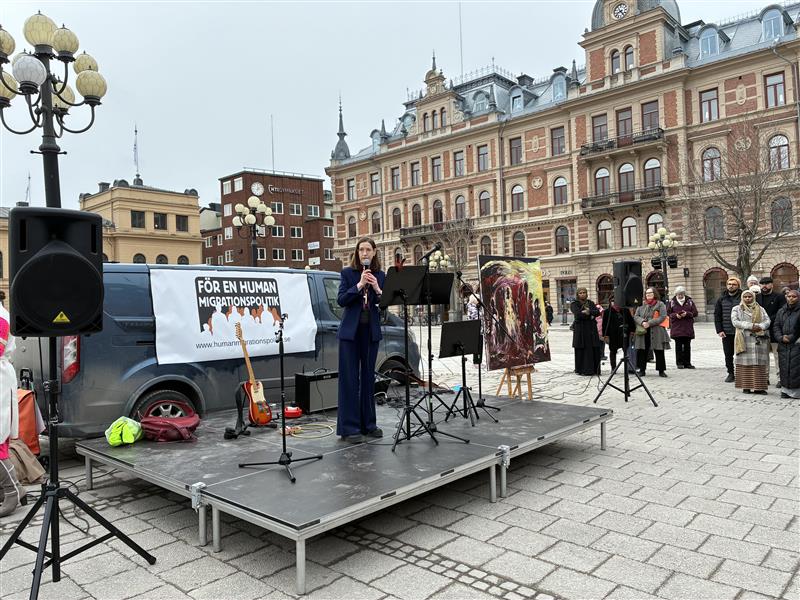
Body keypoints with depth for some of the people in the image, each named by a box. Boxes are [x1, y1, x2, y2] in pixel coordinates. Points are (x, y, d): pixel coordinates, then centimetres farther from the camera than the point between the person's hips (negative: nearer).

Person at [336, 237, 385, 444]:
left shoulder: (380, 275, 8)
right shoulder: (348, 273, 0)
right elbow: (341, 300, -9)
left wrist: (377, 288, -14)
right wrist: (359, 284, -18)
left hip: (371, 331, 3)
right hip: (350, 331, -3)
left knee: (368, 377, 10)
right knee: (349, 379, -2)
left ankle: (368, 424, 20)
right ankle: (349, 428, 3)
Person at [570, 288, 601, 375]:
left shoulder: (591, 303, 15)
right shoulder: (574, 304, 3)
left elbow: (597, 312, -1)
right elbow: (578, 314, -15)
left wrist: (588, 311, -16)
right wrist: (590, 315, -8)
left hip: (592, 329, 4)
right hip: (580, 329, -3)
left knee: (594, 350, -1)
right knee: (582, 350, -4)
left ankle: (594, 369, 5)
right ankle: (582, 370, 0)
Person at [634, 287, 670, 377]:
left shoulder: (660, 304, 2)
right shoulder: (641, 305, 13)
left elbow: (663, 317, -9)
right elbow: (636, 316, 8)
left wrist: (649, 323, -16)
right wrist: (642, 322, -13)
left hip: (656, 332, -3)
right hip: (643, 332, 3)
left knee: (659, 352, 1)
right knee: (641, 351, 3)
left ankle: (661, 370, 11)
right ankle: (642, 370, 14)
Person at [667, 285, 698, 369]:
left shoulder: (689, 301, 6)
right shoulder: (672, 302, 4)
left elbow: (695, 313, 4)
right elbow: (668, 313, 5)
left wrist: (687, 314, -14)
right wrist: (675, 315, -13)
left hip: (688, 328, 1)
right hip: (676, 328, -1)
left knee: (687, 346, 5)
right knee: (678, 346, 0)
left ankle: (687, 363, 12)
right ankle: (679, 363, 5)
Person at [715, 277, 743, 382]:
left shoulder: (743, 298, -2)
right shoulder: (721, 299, 8)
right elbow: (717, 315, 8)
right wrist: (719, 330, -1)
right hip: (726, 333, 3)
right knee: (728, 355, 8)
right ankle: (731, 374, 18)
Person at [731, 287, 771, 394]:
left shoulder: (760, 309, 16)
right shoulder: (736, 309, 9)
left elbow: (767, 321, 5)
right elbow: (735, 322, -5)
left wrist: (760, 326, -15)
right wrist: (750, 326, -15)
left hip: (759, 340, 2)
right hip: (744, 340, -2)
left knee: (759, 364, -2)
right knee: (745, 363, -4)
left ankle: (759, 387, 0)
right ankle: (746, 387, 0)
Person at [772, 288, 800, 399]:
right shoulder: (781, 311, 15)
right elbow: (776, 326, 12)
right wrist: (781, 337, -4)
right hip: (783, 345, 5)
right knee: (784, 368, 5)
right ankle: (786, 390, 12)